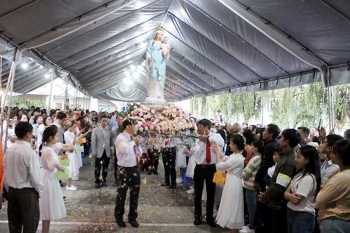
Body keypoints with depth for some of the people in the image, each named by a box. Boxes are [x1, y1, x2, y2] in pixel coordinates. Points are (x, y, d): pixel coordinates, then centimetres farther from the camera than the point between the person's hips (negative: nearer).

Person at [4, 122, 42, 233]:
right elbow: (35, 176, -17)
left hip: (12, 190, 7)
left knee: (14, 223, 18)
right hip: (27, 192, -7)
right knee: (30, 224, 7)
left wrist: (9, 189, 19)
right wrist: (39, 191, -1)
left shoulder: (9, 150, 0)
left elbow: (5, 173, 7)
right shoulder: (30, 152, -20)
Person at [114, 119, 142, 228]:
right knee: (122, 194, 6)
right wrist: (133, 141, -15)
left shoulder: (133, 138, 9)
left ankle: (132, 217, 29)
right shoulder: (120, 138, -12)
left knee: (135, 193, 14)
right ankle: (119, 217, 25)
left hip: (135, 168, 7)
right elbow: (125, 150, -29)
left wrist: (138, 144, -2)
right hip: (125, 169, -7)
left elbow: (139, 154, 14)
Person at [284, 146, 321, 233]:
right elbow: (286, 193, 3)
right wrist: (290, 196, -18)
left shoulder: (309, 178, -19)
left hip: (303, 216, -8)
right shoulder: (299, 175, 9)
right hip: (291, 213, 8)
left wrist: (289, 195, -2)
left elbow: (296, 201, -20)